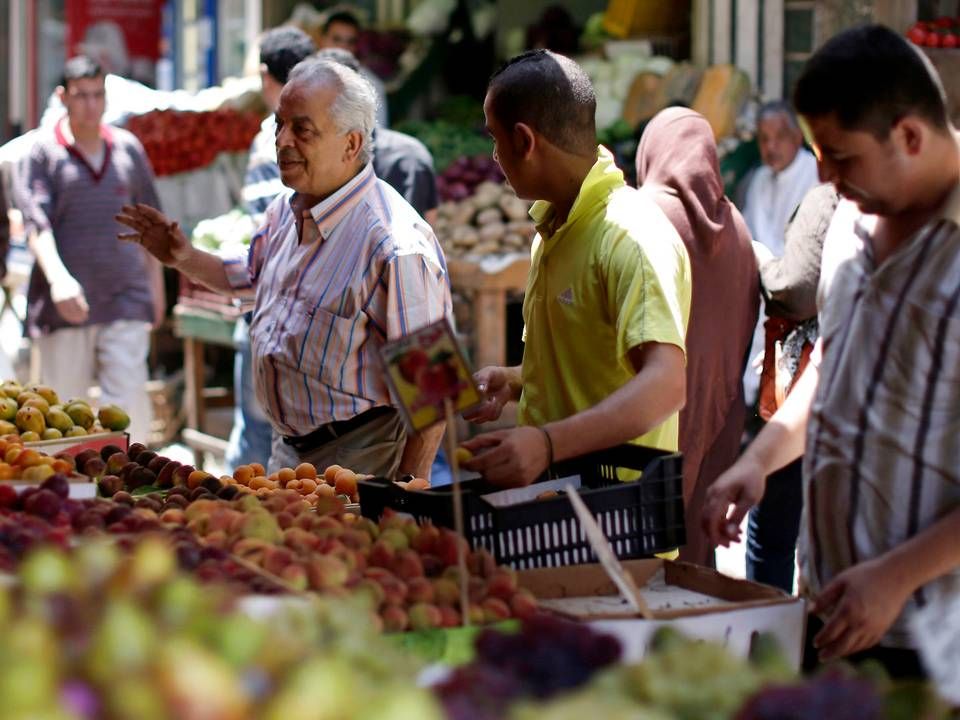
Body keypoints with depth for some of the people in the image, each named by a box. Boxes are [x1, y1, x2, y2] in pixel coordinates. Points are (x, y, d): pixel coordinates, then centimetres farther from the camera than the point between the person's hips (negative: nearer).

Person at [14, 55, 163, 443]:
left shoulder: (129, 149, 11)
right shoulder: (43, 153, 1)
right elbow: (36, 223, -10)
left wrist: (156, 285, 21)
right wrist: (58, 278, -26)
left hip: (125, 298, 2)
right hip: (64, 305, -2)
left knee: (130, 402, -8)